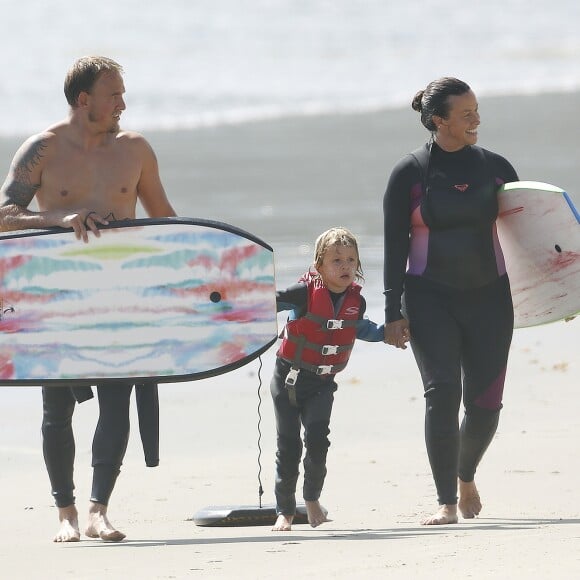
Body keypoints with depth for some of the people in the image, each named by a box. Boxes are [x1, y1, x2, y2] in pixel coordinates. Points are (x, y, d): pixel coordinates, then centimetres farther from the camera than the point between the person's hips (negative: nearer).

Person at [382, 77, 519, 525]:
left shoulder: (495, 168, 6)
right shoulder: (410, 174, -2)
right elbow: (394, 247, -1)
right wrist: (393, 313, -5)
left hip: (489, 298, 2)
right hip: (430, 299, -2)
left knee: (484, 401, 0)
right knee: (443, 392, -15)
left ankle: (466, 474, 30)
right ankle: (446, 502, -10)